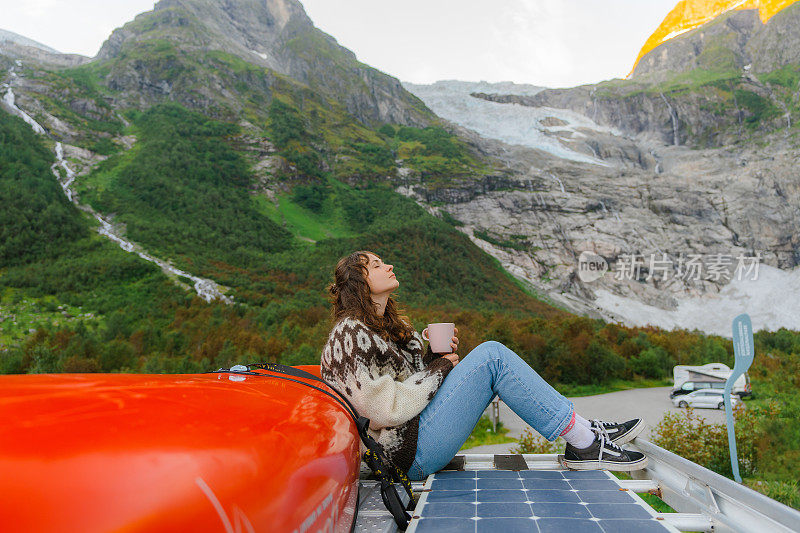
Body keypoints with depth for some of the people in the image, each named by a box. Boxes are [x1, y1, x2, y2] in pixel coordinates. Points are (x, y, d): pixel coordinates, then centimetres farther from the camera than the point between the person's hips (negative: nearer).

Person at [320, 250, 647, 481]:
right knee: (491, 357, -16)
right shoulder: (350, 333, -13)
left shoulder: (388, 327, 18)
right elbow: (384, 409, -21)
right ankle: (585, 442, -12)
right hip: (409, 454, -10)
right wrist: (438, 369, -10)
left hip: (418, 432, 10)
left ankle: (583, 432, -3)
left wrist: (436, 357, 1)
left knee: (490, 355, 1)